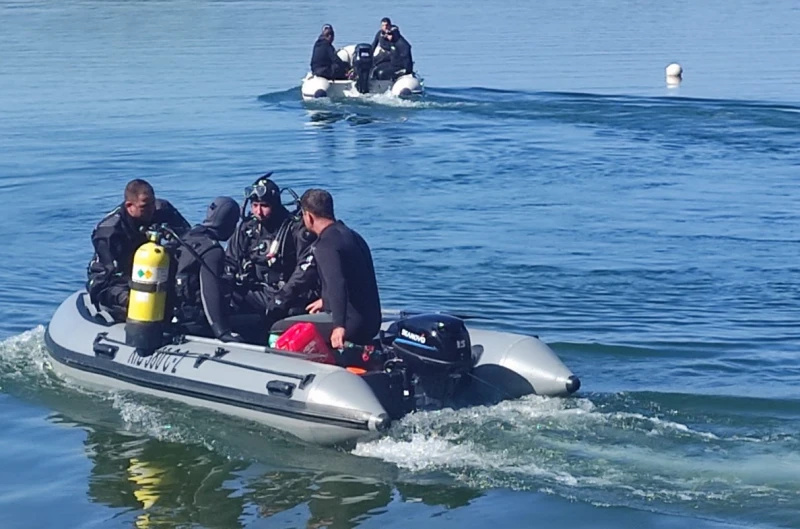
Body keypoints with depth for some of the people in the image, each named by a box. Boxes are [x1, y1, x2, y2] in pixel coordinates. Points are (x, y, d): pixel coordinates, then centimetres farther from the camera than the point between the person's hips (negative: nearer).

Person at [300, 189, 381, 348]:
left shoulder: (326, 244, -15)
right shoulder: (350, 235, 15)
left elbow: (336, 284, -30)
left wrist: (339, 326, -38)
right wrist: (325, 301, 41)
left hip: (350, 323, -9)